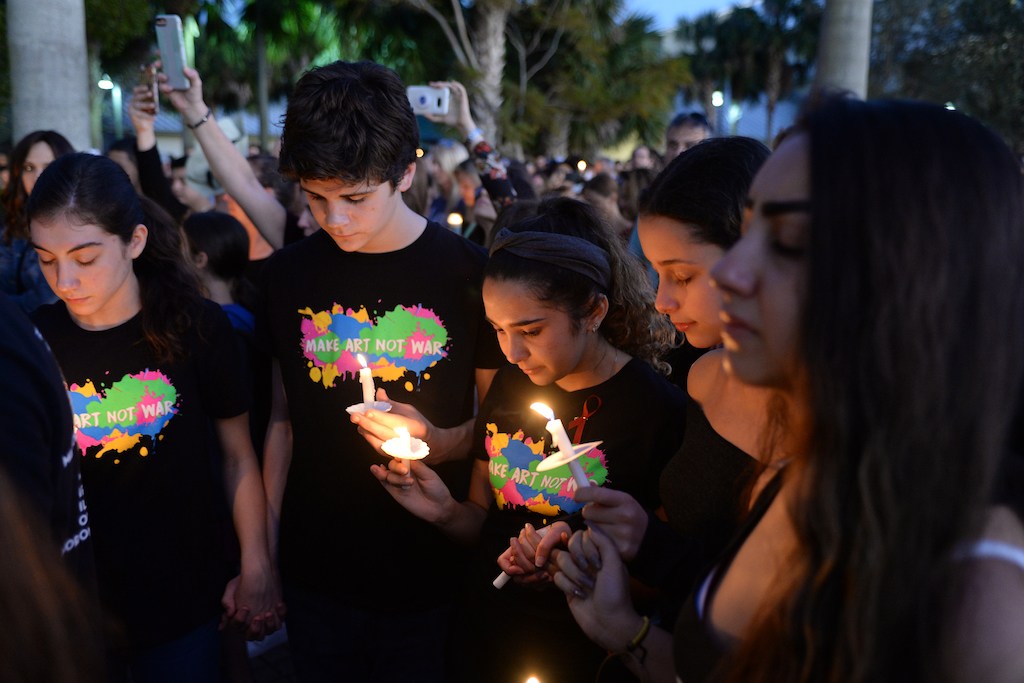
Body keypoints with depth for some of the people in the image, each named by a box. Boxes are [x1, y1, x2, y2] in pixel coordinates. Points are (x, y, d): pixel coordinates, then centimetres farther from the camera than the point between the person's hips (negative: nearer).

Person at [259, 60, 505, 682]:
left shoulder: (468, 273, -10)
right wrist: (263, 552, 7)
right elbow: (284, 417, 6)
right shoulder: (292, 274, -1)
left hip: (431, 577, -2)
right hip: (315, 570, 3)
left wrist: (443, 442, -21)